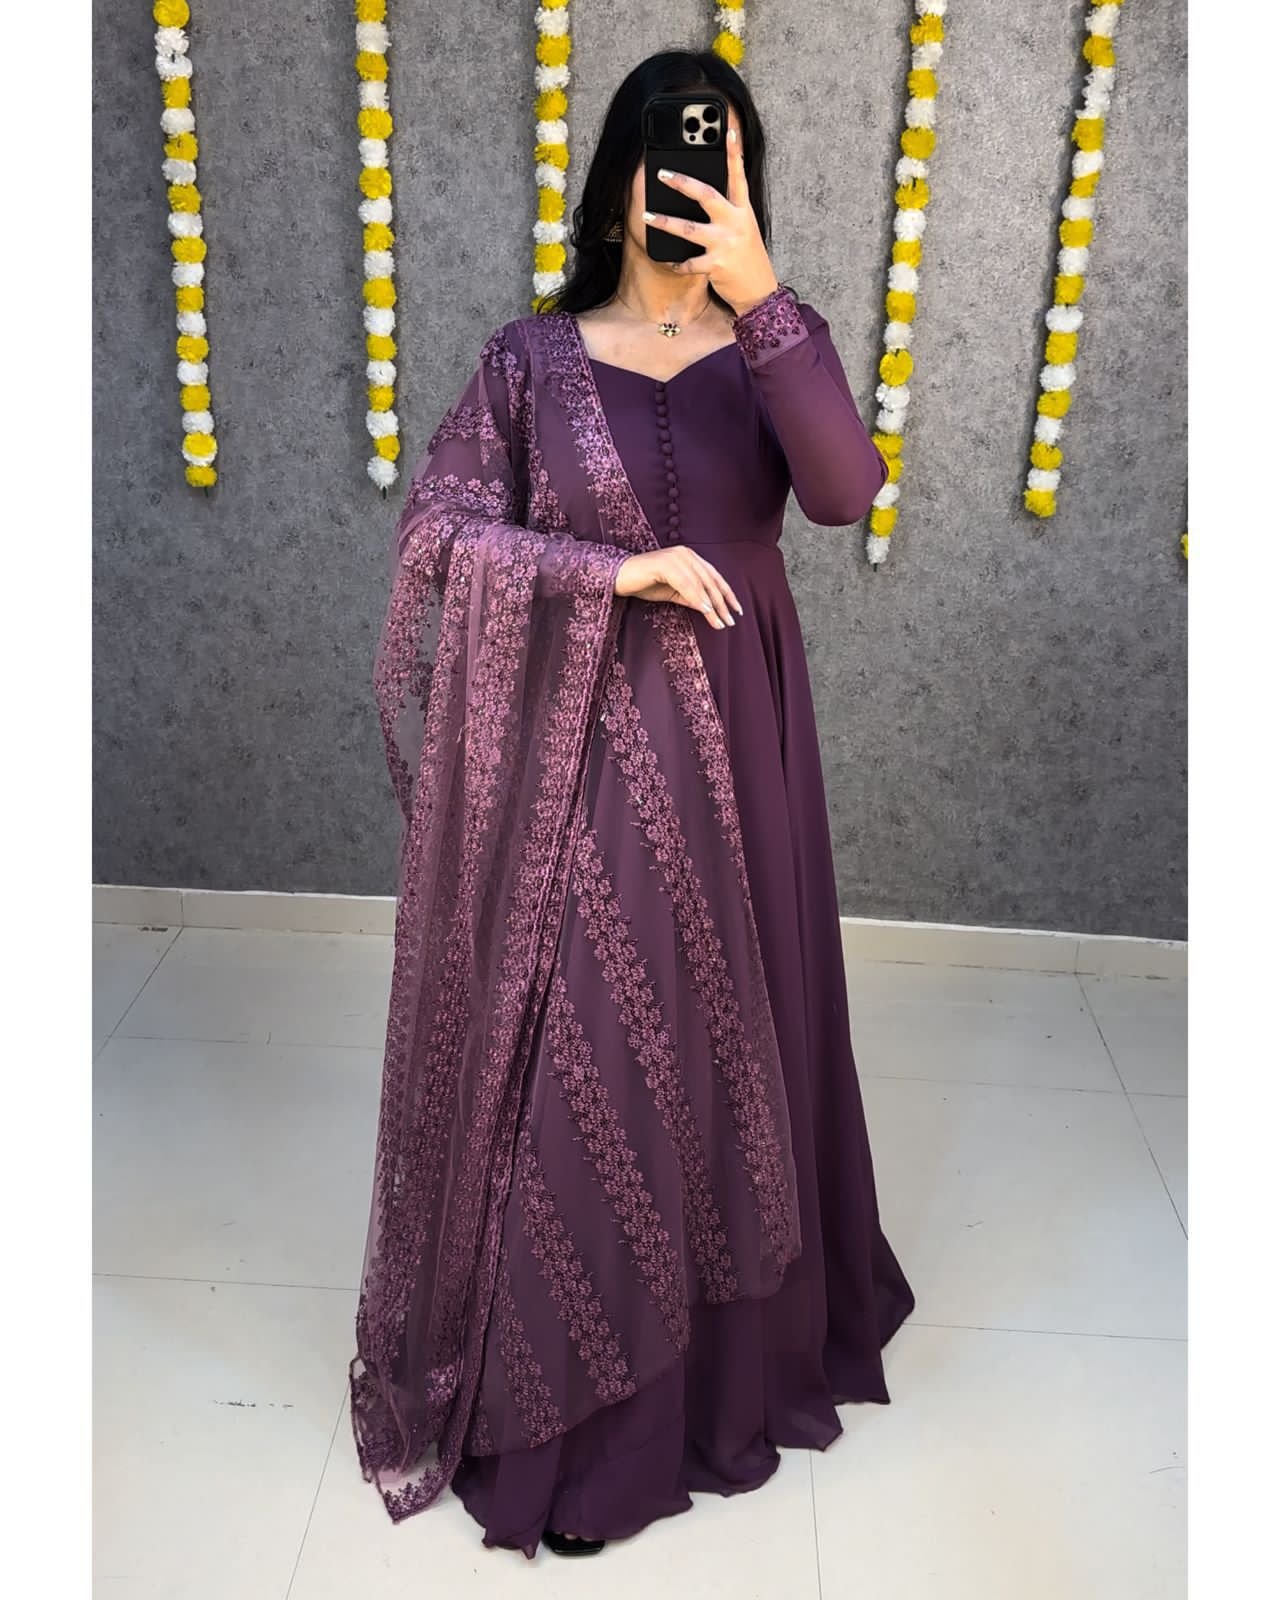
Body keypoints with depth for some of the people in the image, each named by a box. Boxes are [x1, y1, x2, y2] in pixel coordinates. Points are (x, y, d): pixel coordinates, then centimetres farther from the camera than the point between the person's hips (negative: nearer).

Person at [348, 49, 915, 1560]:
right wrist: (619, 570, -16)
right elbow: (437, 530, -7)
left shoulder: (775, 345, 4)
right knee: (572, 1052, 3)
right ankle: (553, 1390, 23)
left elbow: (846, 491, -16)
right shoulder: (533, 356, 0)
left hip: (729, 748, 2)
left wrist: (760, 289, -25)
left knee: (723, 1033, 12)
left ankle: (735, 1349, 36)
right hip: (575, 748, -1)